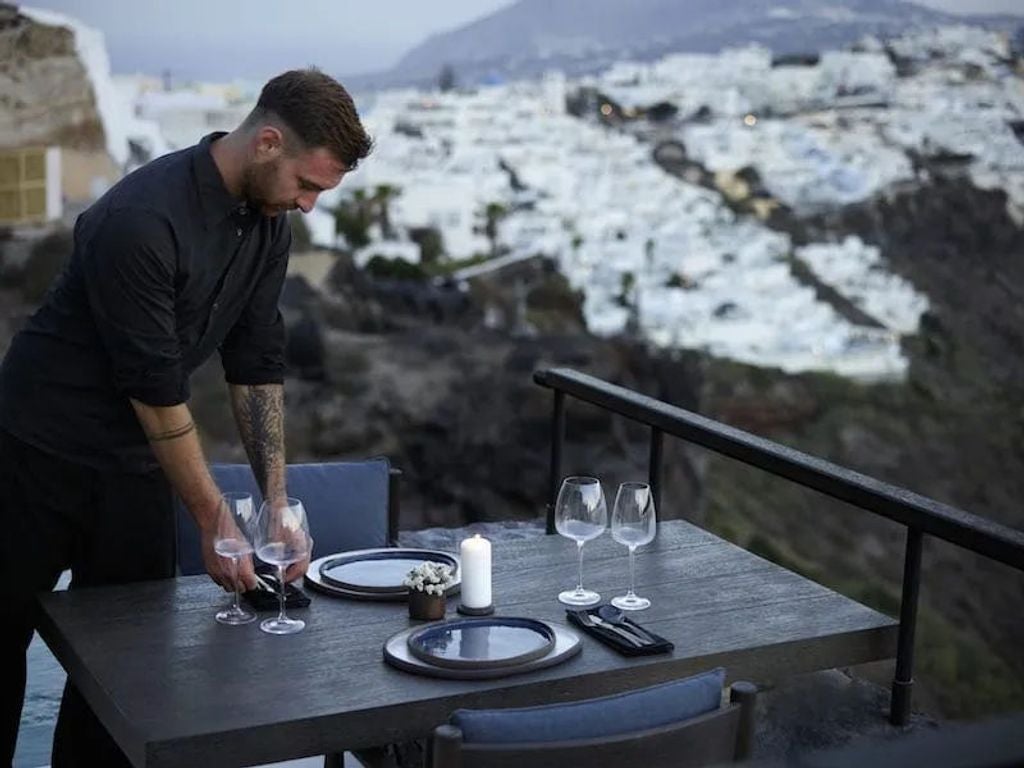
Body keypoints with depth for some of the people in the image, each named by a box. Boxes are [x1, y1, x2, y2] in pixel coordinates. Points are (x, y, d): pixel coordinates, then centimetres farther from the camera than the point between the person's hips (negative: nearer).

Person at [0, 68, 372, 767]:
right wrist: (213, 519, -19)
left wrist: (279, 500, -5)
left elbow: (257, 363, 1)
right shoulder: (143, 218, -28)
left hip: (135, 457, 7)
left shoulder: (268, 223, -3)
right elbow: (155, 386, -25)